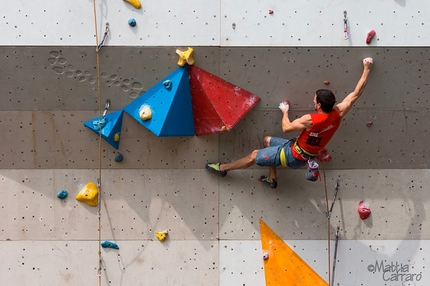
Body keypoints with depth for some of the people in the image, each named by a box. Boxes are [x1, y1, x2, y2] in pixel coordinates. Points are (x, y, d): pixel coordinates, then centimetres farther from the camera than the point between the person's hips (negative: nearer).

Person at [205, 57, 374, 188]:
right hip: (305, 154, 8)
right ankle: (272, 178, 31)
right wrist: (366, 69, -1)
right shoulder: (338, 113, -16)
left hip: (294, 156, -8)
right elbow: (357, 93, -8)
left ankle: (223, 168, 22)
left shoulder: (310, 120, -33)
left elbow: (286, 128, -18)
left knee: (254, 156, 4)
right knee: (267, 140, 24)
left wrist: (285, 111, 0)